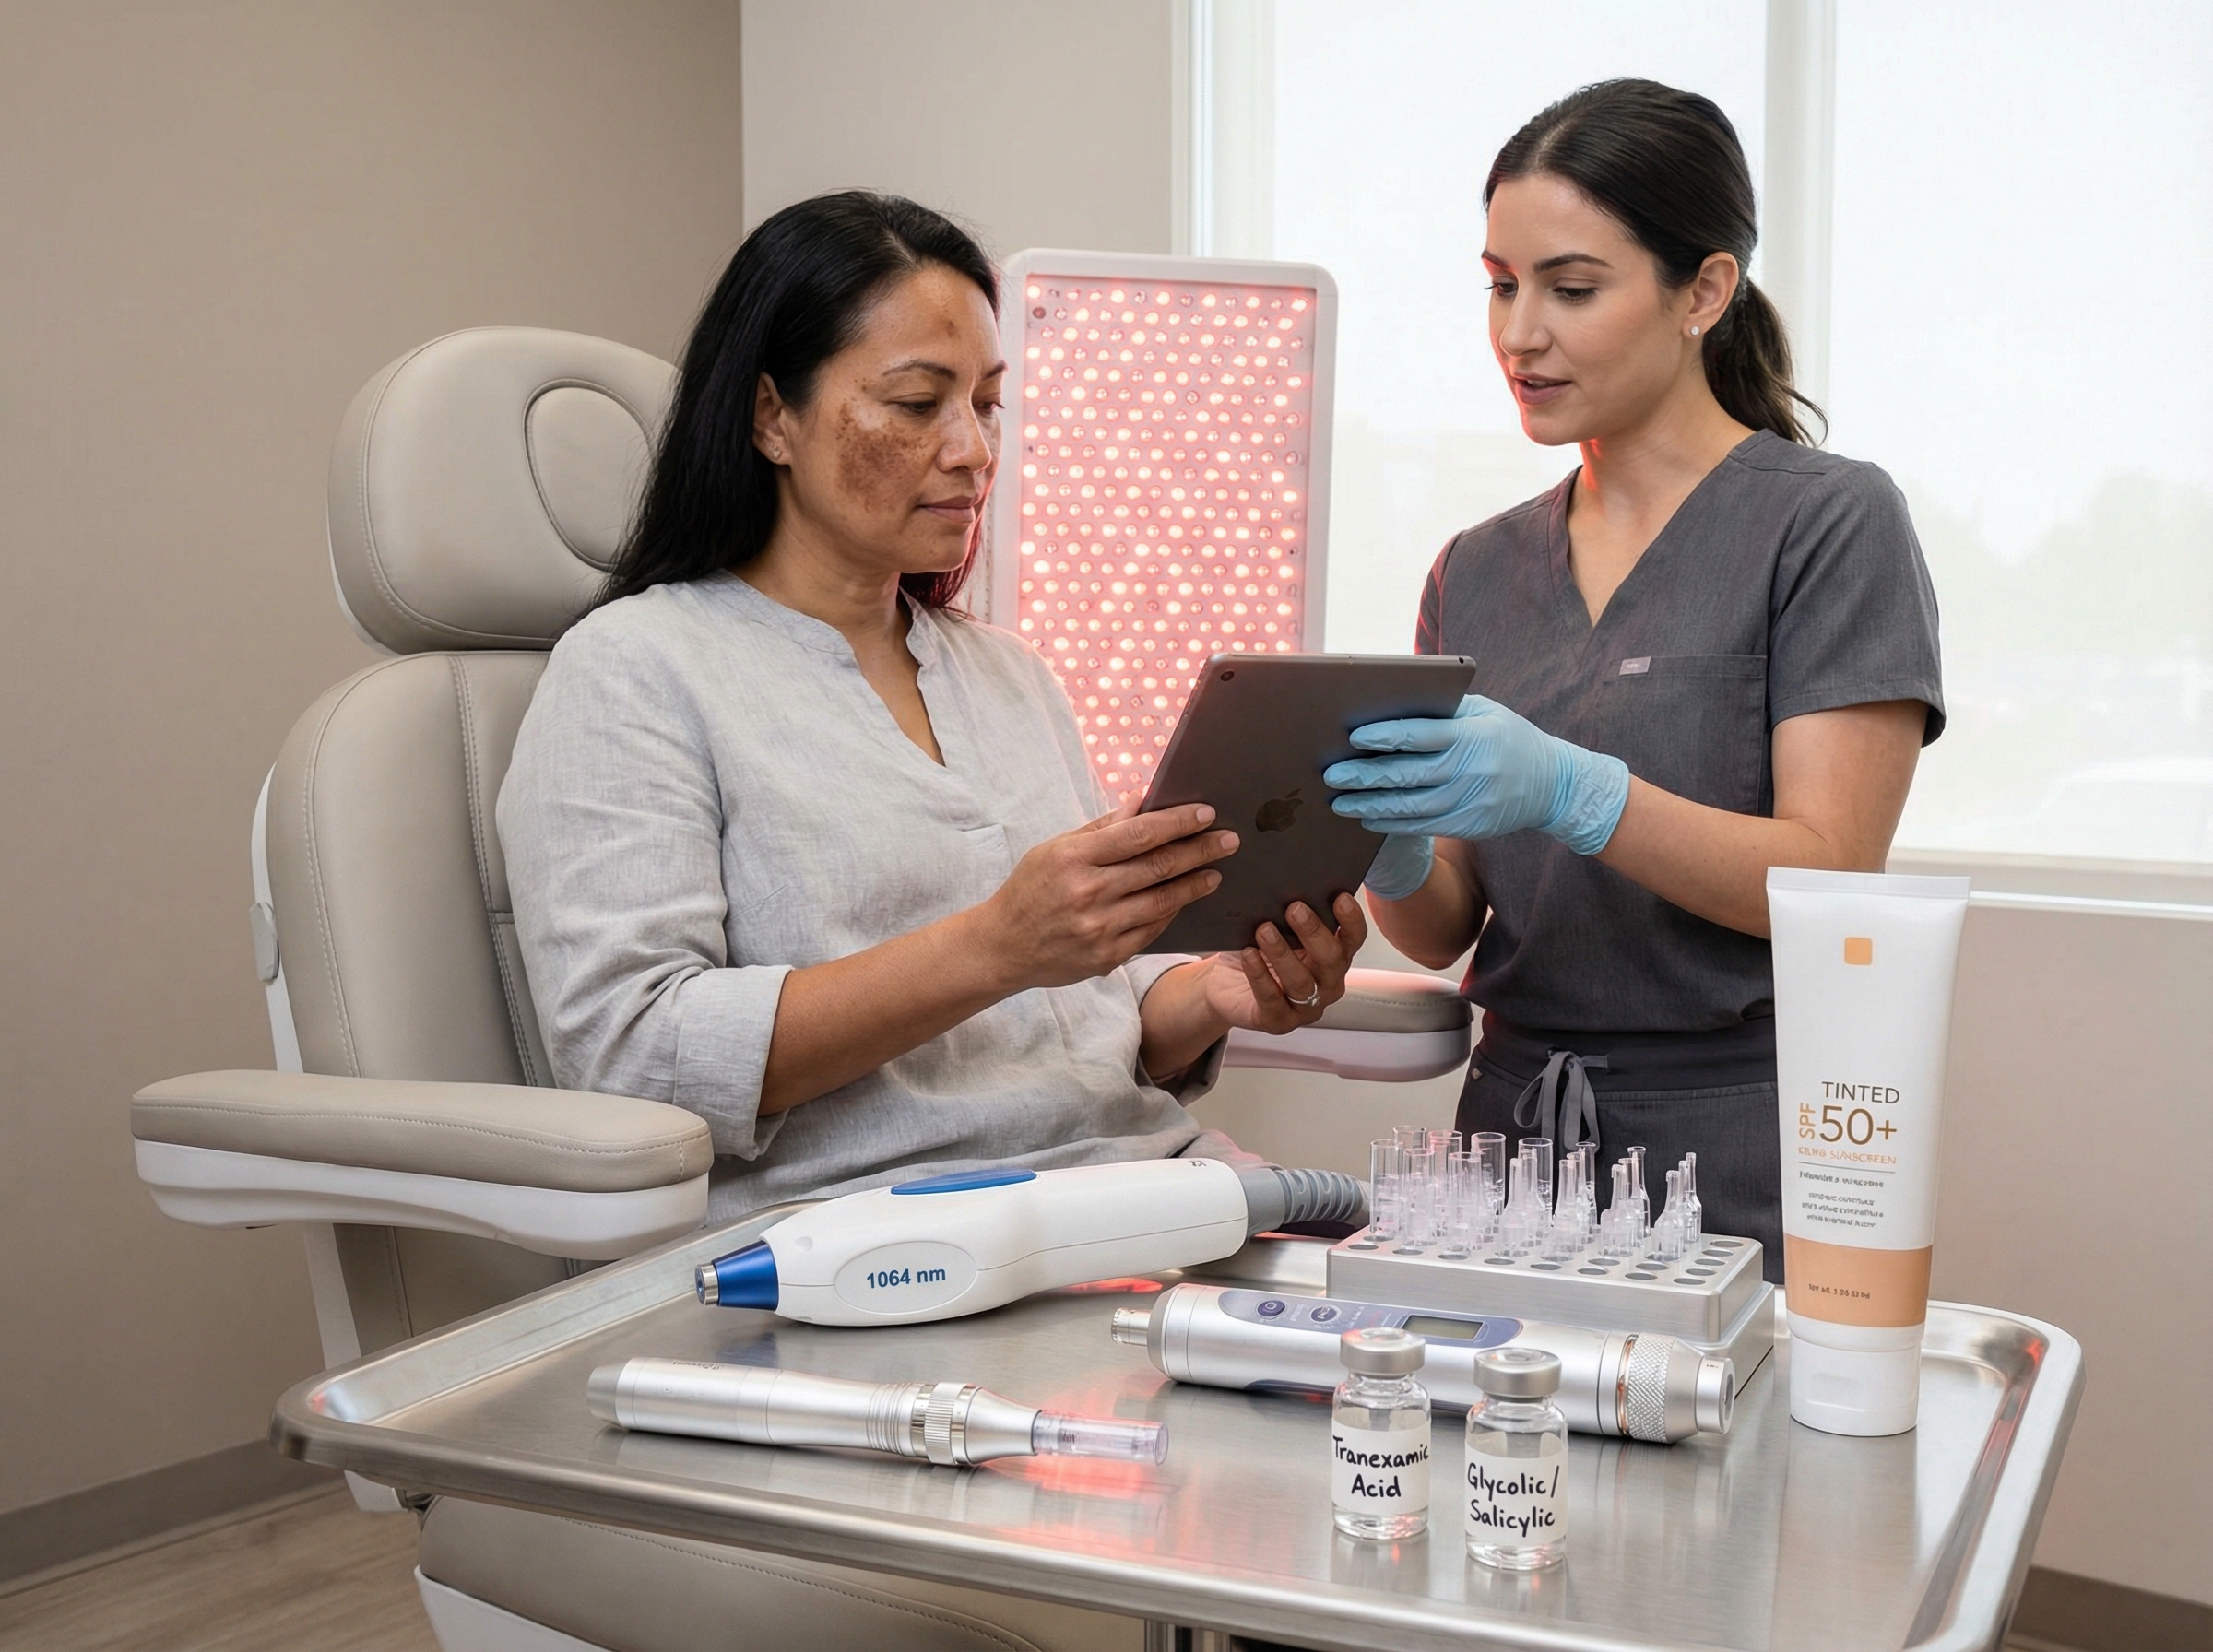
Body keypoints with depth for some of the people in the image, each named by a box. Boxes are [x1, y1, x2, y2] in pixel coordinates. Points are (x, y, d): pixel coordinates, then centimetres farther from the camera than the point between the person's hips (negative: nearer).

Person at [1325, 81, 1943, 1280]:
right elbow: (1446, 931, 9)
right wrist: (1389, 853, -13)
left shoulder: (1830, 523, -2)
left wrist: (1569, 793, -25)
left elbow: (1829, 877, -11)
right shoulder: (1476, 571, 12)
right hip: (1511, 1125, 4)